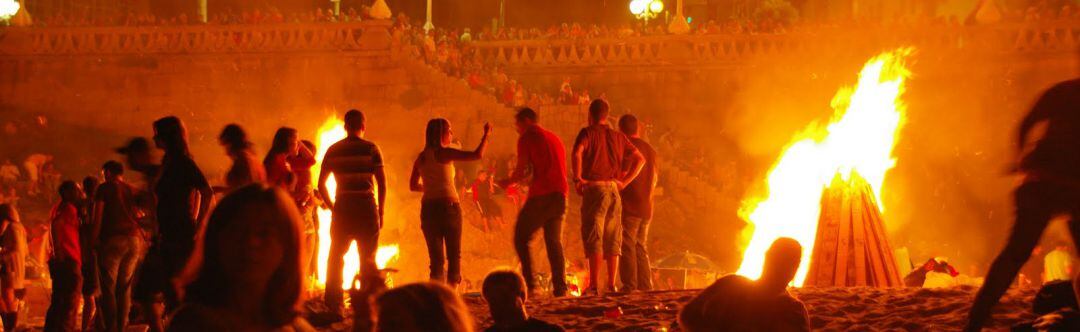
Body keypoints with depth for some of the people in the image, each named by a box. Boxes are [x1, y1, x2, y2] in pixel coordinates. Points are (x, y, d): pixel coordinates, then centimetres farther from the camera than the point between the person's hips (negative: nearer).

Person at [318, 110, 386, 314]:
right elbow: (382, 183, -7)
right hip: (366, 209, -2)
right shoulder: (370, 149, -3)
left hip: (341, 210, 2)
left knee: (335, 259, 11)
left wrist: (332, 207, 12)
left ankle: (333, 307, 8)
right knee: (368, 260, 7)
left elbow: (321, 184, 4)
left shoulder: (333, 151, 5)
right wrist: (381, 212, 2)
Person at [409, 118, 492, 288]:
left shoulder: (421, 157, 9)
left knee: (436, 258, 8)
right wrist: (486, 134, -2)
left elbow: (413, 185, 16)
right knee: (454, 256, 6)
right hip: (448, 206, -5)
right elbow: (477, 155, -16)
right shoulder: (444, 153, -8)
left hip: (428, 208, 5)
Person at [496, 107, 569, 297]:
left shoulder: (527, 138, 1)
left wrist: (508, 182, 14)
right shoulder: (554, 138, 23)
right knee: (554, 241, 12)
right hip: (560, 195, 7)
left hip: (541, 196, -7)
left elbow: (522, 171, -6)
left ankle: (529, 284, -8)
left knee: (521, 238, 3)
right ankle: (560, 287, 1)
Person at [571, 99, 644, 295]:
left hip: (594, 188, -5)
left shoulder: (588, 132, 1)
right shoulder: (618, 137, 16)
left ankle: (594, 286, -11)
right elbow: (640, 159, 15)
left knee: (593, 238, -6)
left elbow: (577, 153, -19)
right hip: (614, 189, 5)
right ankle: (611, 285, 8)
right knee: (612, 239, 9)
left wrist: (577, 179, -12)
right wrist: (625, 181, 10)